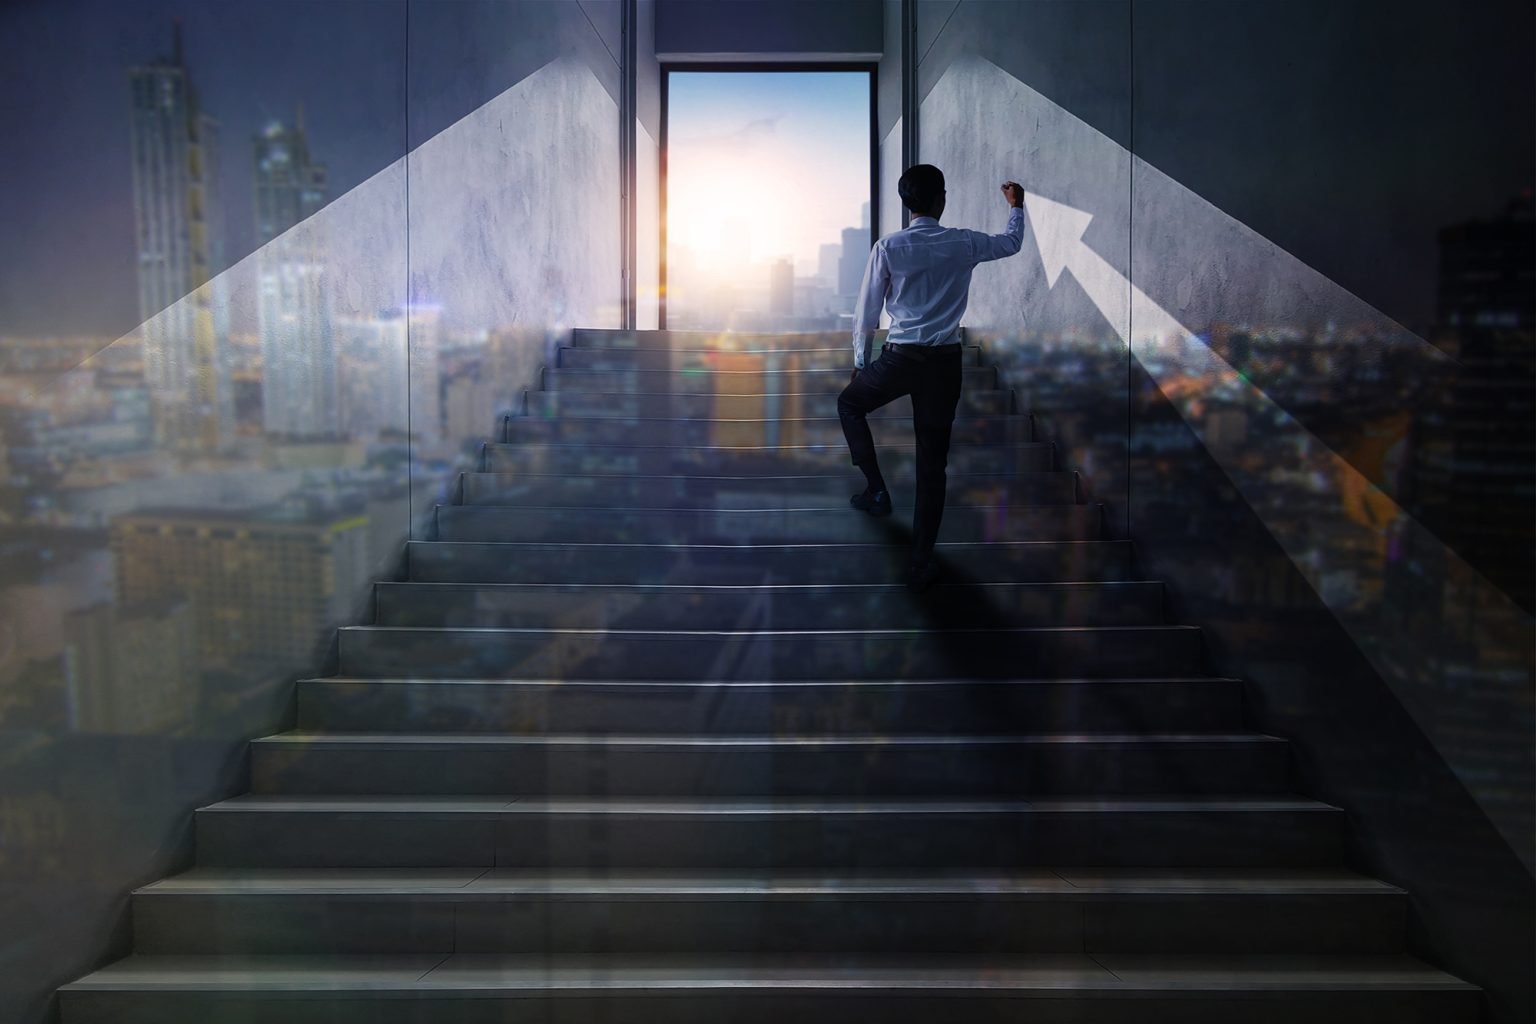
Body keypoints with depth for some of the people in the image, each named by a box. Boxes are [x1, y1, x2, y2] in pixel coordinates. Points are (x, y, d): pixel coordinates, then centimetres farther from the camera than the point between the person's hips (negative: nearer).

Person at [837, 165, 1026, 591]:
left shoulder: (888, 247, -7)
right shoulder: (963, 244, 0)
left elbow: (866, 312, -1)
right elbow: (1012, 243, 21)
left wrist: (860, 362, 13)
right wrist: (1016, 205, 40)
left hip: (900, 358, -2)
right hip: (945, 361, 2)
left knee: (849, 403, 30)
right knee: (932, 464, 8)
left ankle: (875, 489, 22)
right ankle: (921, 564, 11)